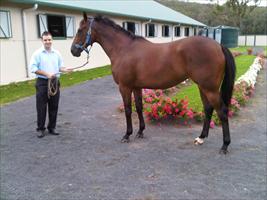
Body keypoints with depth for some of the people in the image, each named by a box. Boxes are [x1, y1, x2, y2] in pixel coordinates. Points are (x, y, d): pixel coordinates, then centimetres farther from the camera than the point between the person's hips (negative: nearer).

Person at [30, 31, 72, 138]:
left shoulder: (57, 53, 6)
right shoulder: (37, 53, -6)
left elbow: (59, 67, 11)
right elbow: (33, 68, -10)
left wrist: (65, 69, -11)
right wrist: (46, 74, -19)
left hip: (55, 82, 4)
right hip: (42, 82, -3)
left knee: (54, 106, 9)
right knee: (41, 107, 2)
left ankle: (52, 127, 21)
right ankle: (40, 129, 15)